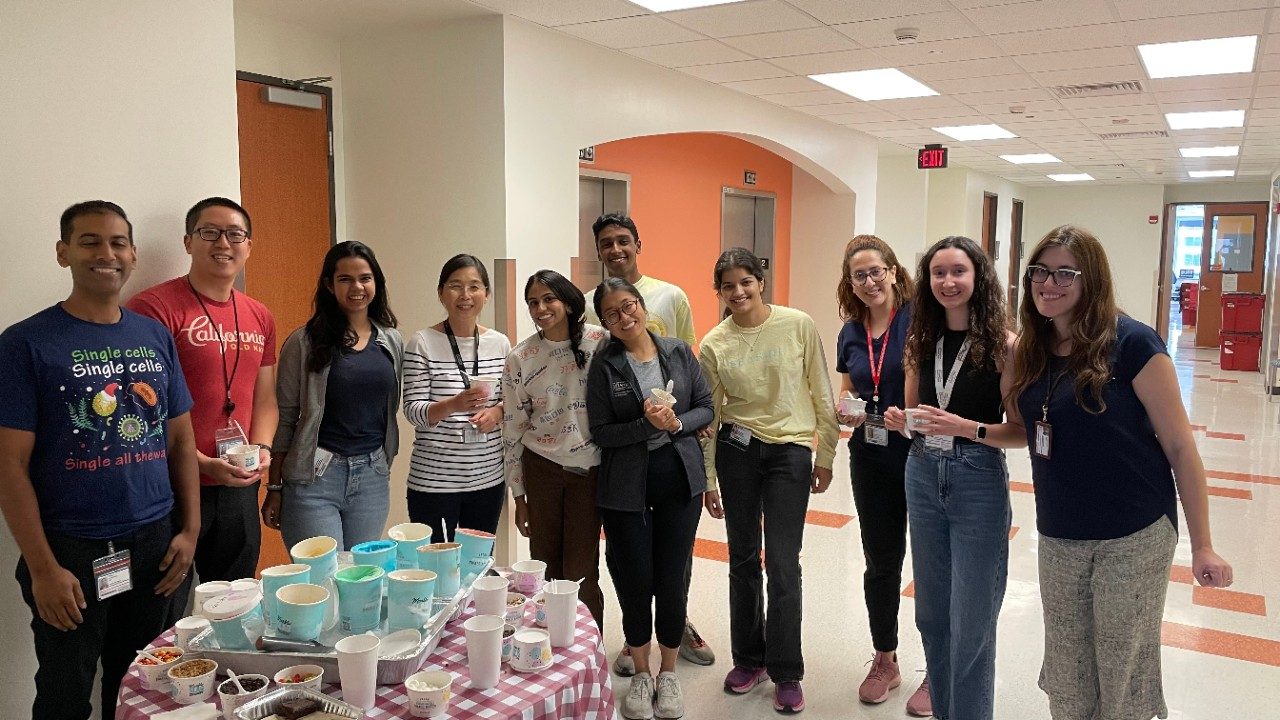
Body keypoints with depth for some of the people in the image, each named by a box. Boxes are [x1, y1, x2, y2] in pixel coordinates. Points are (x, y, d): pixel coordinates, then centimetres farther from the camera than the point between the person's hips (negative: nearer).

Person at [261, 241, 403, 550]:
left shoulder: (392, 341, 7)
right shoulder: (304, 342, -5)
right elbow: (284, 418, -3)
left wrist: (384, 466, 12)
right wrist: (275, 487, -3)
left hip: (373, 477, 4)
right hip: (314, 477, -4)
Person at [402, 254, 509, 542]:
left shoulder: (500, 343, 6)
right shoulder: (423, 343, -6)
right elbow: (413, 410, -9)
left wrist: (497, 411, -8)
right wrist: (454, 405, -28)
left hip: (488, 477, 4)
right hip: (433, 479, -4)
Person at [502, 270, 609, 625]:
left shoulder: (601, 342, -8)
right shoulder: (520, 359, -4)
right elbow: (512, 430, 2)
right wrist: (518, 496, 4)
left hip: (590, 469, -1)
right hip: (541, 468, 1)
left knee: (581, 573, 1)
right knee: (545, 566, 7)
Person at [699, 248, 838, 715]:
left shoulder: (799, 326, -7)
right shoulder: (713, 344, -1)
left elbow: (821, 396, 0)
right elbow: (710, 415, 5)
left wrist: (825, 456, 2)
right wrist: (708, 479, 6)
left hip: (790, 452, -2)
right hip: (736, 451, 2)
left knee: (783, 564, -2)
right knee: (743, 559, 11)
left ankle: (786, 673, 13)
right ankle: (749, 659, 28)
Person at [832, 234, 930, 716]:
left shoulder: (919, 319, -11)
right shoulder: (851, 333, 7)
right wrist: (845, 409, -4)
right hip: (871, 461, 5)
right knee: (880, 563, 14)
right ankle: (885, 661, 31)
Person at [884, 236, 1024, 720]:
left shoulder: (1002, 344, -11)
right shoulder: (921, 341, 4)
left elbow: (1023, 431, -12)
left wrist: (968, 428, -26)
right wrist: (901, 421, -7)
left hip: (979, 484, -5)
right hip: (923, 478, 5)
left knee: (970, 624, 5)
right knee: (931, 615, 17)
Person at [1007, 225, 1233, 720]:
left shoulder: (1131, 343, -14)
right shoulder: (1031, 350, 2)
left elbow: (1179, 446, -10)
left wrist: (1202, 545, -8)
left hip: (1133, 539, -5)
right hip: (1058, 540, 5)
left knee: (1122, 675, 10)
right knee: (1066, 679, 15)